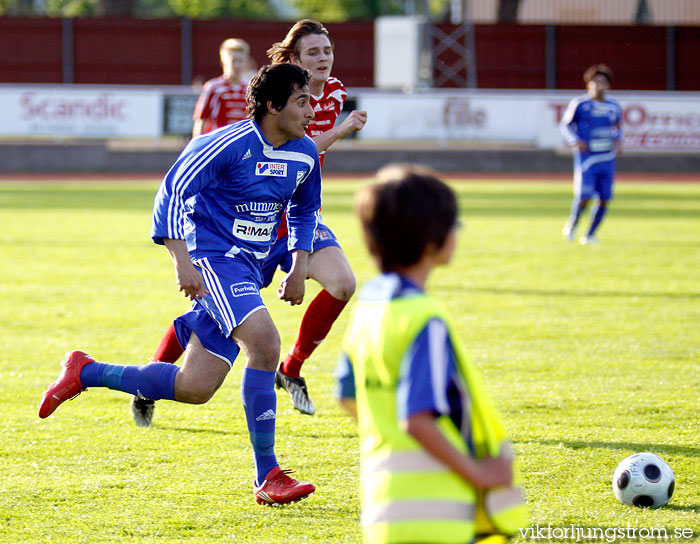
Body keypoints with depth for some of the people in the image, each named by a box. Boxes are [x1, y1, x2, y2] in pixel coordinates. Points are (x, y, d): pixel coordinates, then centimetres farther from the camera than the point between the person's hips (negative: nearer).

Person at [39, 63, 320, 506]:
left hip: (248, 268, 8)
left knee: (194, 389, 3)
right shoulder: (229, 145, -15)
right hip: (211, 258, -8)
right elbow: (173, 190, -14)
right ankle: (268, 478, -24)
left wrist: (298, 268, 11)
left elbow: (305, 211, 24)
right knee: (264, 342, -29)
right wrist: (182, 262, -22)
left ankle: (86, 373, 22)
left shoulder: (305, 154, 6)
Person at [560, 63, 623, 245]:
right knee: (584, 197, -13)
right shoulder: (580, 104, -6)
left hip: (607, 160, 5)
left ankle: (590, 235, 15)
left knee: (604, 199, 1)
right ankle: (572, 224, 17)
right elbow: (565, 125, 2)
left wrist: (618, 140, 1)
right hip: (586, 157, -5)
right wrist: (575, 141, -13)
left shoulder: (614, 107, 7)